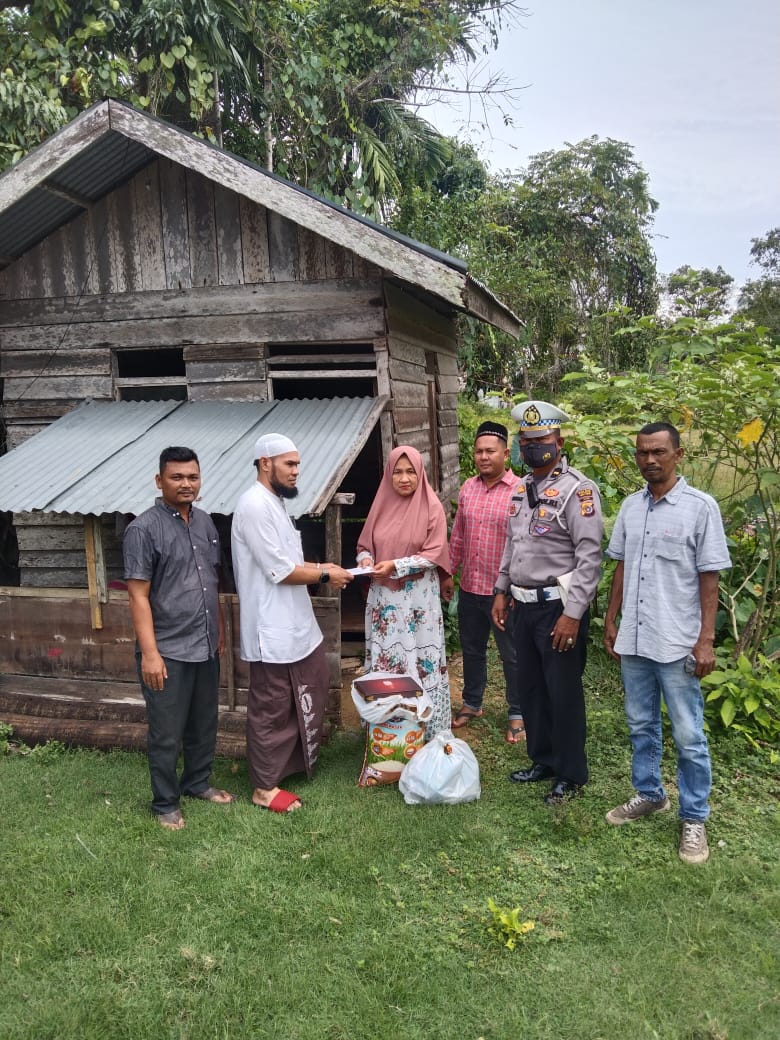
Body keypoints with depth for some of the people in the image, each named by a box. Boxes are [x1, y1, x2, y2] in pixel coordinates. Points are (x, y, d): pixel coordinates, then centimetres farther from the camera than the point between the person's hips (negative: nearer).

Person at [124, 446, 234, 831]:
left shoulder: (204, 521, 7)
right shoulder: (143, 529, -14)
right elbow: (138, 596, -15)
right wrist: (149, 653, -18)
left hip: (205, 647, 7)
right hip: (167, 651, -6)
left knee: (204, 724, 20)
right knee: (166, 734, 6)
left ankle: (197, 782, 39)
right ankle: (165, 803, 23)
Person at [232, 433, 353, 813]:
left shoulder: (274, 503, 13)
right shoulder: (255, 505, -20)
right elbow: (279, 571, -22)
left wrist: (318, 567, 4)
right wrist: (325, 574, -11)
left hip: (296, 623, 10)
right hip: (272, 630, -10)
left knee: (310, 693, 21)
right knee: (271, 708, 2)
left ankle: (298, 759, 39)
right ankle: (265, 787, 16)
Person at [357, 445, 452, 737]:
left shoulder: (431, 507, -5)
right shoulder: (381, 505, 6)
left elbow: (434, 553, -10)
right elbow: (364, 544, 13)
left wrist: (396, 566, -18)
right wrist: (366, 559, -9)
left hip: (418, 598, -4)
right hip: (383, 596, 4)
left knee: (419, 658, 0)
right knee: (384, 657, 8)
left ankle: (426, 727, 12)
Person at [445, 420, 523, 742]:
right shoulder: (468, 488, 5)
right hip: (469, 589, 6)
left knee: (511, 655, 9)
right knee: (471, 649, 19)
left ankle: (517, 714, 25)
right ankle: (472, 703, 38)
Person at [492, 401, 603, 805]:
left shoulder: (577, 490, -14)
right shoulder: (521, 489, 11)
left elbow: (589, 557, -18)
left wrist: (572, 614, -21)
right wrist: (502, 591, 16)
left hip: (558, 606, -7)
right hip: (524, 605, 8)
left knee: (563, 692, 3)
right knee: (532, 688, 17)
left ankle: (571, 774, 20)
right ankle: (543, 760, 33)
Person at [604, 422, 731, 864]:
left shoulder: (701, 506, -9)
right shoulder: (631, 506, 6)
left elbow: (709, 578, -8)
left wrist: (706, 640, -11)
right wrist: (611, 620, 13)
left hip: (677, 643, -5)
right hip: (633, 640, 5)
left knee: (688, 736, 4)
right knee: (641, 725, 18)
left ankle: (694, 818, 19)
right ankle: (650, 794, 35)